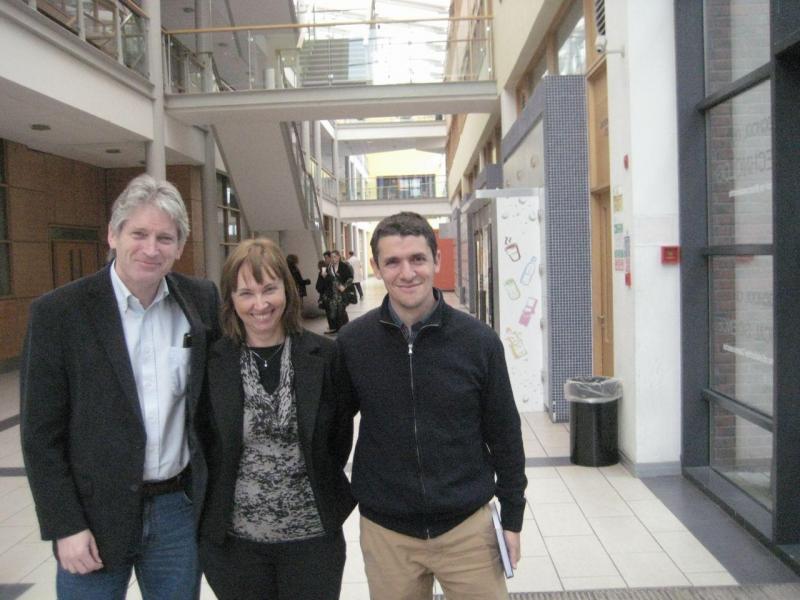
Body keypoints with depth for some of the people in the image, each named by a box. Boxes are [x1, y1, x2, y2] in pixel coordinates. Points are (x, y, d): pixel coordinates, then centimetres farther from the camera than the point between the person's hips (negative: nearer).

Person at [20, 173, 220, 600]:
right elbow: (41, 435, -7)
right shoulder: (58, 312, -10)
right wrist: (65, 526, -9)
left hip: (180, 510, 3)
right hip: (96, 516, -2)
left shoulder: (202, 300, -2)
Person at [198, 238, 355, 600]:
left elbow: (341, 432, 5)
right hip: (233, 540, 0)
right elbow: (199, 441, 4)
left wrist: (322, 486, 6)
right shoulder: (211, 362, -6)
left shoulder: (324, 356, -5)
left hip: (313, 534, 0)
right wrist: (213, 504, 3)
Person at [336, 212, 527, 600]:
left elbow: (504, 434, 0)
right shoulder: (352, 342, -7)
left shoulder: (478, 340, -8)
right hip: (385, 531, 1)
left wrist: (512, 517, 3)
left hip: (468, 527, 0)